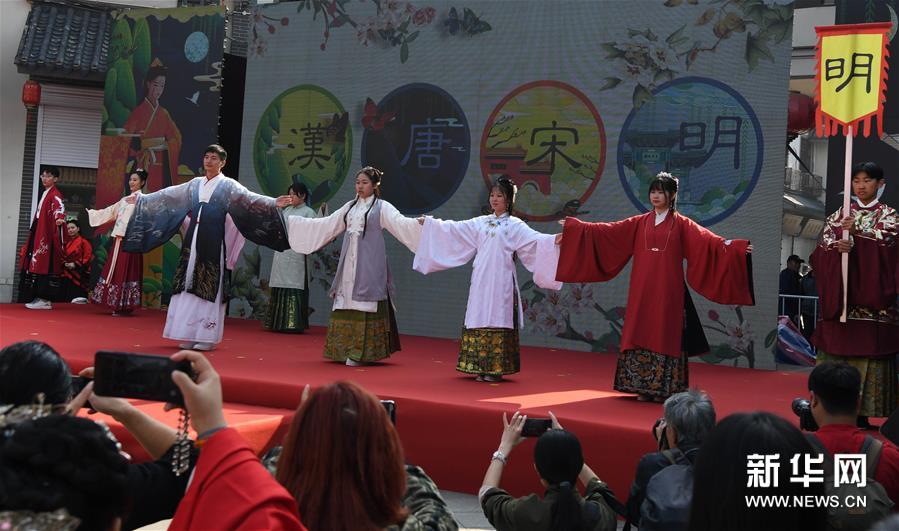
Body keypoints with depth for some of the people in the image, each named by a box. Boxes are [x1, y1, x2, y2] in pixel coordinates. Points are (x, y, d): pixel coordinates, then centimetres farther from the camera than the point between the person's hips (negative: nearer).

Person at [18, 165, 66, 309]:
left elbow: (60, 207, -29)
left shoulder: (55, 194, -8)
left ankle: (45, 299, -8)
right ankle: (40, 298, 11)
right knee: (36, 264, 8)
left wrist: (60, 218, -50)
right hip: (38, 235, 9)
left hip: (47, 236, -9)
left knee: (45, 265, -10)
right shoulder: (45, 193, 20)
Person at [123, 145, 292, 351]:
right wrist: (142, 199, 26)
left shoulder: (227, 185, 1)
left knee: (208, 288, -5)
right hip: (192, 240, 5)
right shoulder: (195, 185, 16)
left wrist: (273, 204, -27)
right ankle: (189, 335, 8)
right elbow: (169, 195, 22)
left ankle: (206, 336, -1)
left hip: (213, 243, -5)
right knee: (189, 285, 3)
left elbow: (248, 197, -12)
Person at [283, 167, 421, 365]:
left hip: (369, 265, -6)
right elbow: (324, 225, 21)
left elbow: (400, 223, -16)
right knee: (346, 305, 4)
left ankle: (361, 352, -6)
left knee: (364, 305, -9)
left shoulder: (382, 207, 0)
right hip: (349, 264, 6)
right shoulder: (350, 207, 16)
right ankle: (344, 349, 10)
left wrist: (419, 223, -37)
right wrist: (289, 220, 22)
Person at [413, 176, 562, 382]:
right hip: (480, 281, 4)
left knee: (497, 321, -6)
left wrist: (554, 240, -27)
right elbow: (453, 229, 18)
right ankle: (480, 367, 6)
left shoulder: (515, 225, 3)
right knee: (479, 320, 1)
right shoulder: (481, 223, 16)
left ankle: (495, 368, -2)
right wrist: (429, 223, 18)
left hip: (501, 282, -4)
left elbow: (534, 239, -10)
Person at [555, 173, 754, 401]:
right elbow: (607, 231, 6)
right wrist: (576, 230, -1)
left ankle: (664, 389, 6)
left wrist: (731, 247, -26)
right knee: (641, 335, 1)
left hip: (667, 290, -3)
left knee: (665, 337, -2)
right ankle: (644, 388, 9)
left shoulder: (681, 224, 4)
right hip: (642, 290, 3)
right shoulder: (639, 223, 11)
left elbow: (706, 239, -10)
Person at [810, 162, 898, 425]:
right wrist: (836, 245, -20)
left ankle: (863, 412, -5)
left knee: (868, 351, -7)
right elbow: (823, 242, 2)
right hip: (840, 294, 2)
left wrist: (857, 230, -27)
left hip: (871, 294, -2)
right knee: (836, 349, -2)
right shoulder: (839, 215, 15)